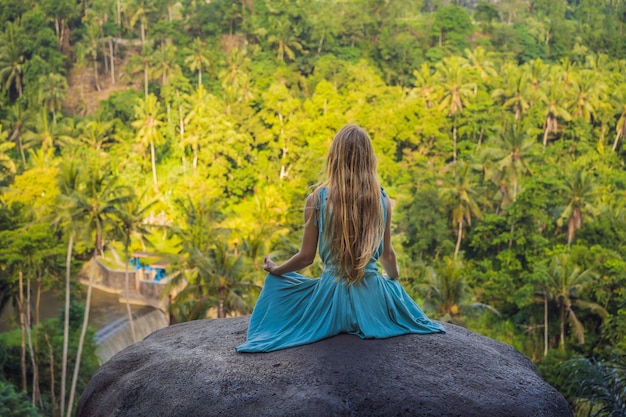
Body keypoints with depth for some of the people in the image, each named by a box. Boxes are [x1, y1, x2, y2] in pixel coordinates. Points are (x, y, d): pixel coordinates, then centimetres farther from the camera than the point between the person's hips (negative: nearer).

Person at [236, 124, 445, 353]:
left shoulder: (317, 199, -12)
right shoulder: (383, 201, -6)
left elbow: (306, 257, -5)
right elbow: (387, 254, 7)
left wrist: (275, 270, 17)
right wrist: (394, 275, 31)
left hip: (332, 294, -2)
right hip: (373, 296, 2)